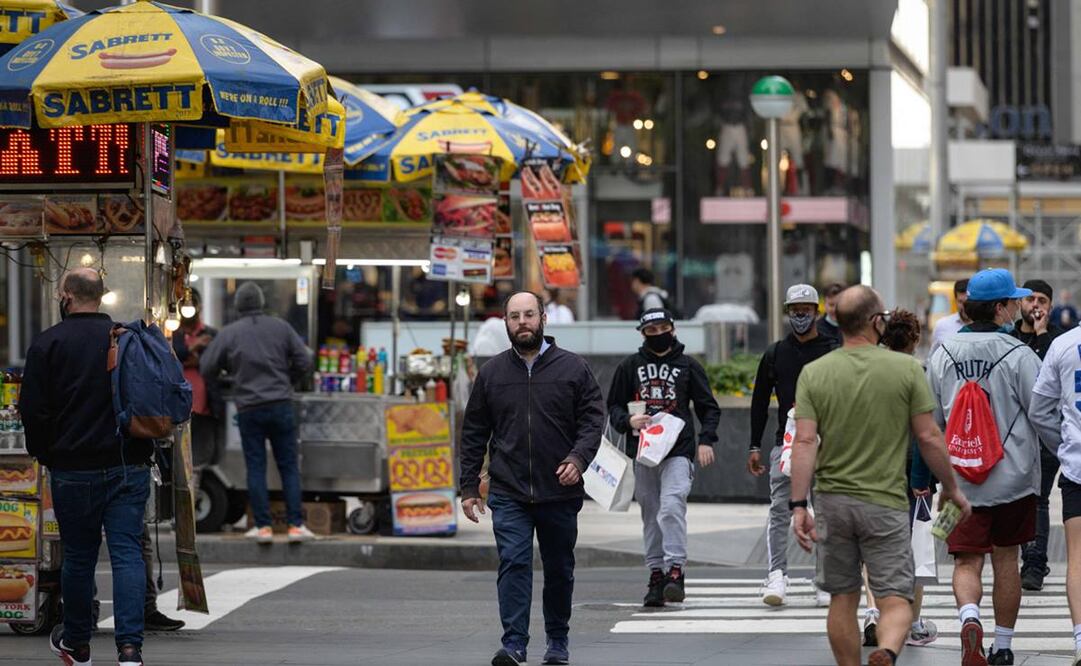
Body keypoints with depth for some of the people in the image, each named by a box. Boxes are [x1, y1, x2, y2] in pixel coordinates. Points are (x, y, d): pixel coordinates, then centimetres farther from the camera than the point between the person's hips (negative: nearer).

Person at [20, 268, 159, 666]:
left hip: (73, 469, -1)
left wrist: (43, 454, 10)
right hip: (129, 466, 1)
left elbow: (33, 409, -6)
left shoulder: (48, 344, -5)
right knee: (127, 552, -1)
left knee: (78, 556, 11)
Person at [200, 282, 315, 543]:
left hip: (249, 409, -1)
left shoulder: (228, 334, -1)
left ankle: (263, 526, 2)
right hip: (281, 404, 1)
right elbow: (304, 362, 3)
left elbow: (206, 368, 1)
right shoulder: (280, 327, 3)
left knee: (256, 468, 5)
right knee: (289, 466, 6)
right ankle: (296, 524, 1)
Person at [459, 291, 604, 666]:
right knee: (513, 564, -12)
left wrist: (579, 458, -18)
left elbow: (593, 420, 0)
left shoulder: (573, 368, 3)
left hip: (560, 492, 0)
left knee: (559, 569, 10)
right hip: (508, 494, 0)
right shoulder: (491, 373, 8)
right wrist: (469, 487, 5)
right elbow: (473, 434, 10)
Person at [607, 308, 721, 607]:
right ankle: (656, 574, 12)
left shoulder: (688, 366, 9)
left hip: (679, 451, -3)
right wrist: (628, 420, -6)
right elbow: (614, 406, 16)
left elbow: (709, 407, 12)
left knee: (672, 506, -20)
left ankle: (675, 570, -22)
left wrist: (706, 440, -3)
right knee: (650, 514, 6)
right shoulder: (630, 366, 12)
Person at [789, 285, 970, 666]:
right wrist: (952, 489, 9)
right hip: (885, 503, -2)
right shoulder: (906, 368, -5)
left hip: (832, 501, 2)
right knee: (896, 599, -2)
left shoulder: (814, 373, -1)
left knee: (842, 599, 13)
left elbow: (804, 442, -8)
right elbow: (929, 438, -4)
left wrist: (799, 506, -8)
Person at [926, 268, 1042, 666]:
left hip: (960, 477, 2)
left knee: (967, 561, 1)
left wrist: (934, 472, 23)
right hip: (1013, 474, -1)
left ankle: (969, 617, -28)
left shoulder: (942, 354, 1)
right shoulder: (1018, 355, -11)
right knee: (1005, 559, 11)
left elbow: (930, 420, 9)